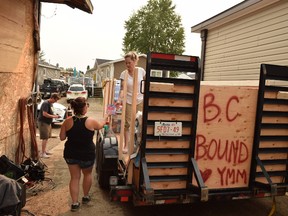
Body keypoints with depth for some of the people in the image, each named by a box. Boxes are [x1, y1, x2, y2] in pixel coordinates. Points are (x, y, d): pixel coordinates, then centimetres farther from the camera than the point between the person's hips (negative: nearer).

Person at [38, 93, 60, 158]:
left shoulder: (51, 104, 11)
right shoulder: (46, 103, -19)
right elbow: (44, 114, -26)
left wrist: (54, 115, 4)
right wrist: (54, 116, -20)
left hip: (48, 122, 10)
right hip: (43, 122, -10)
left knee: (47, 137, 16)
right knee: (45, 138, -8)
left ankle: (44, 150, 28)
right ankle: (42, 153, -3)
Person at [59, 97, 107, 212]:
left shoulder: (67, 121, -10)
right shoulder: (91, 121, -15)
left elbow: (62, 137, -2)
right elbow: (100, 125, 7)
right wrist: (105, 120, 28)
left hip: (71, 154, 2)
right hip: (87, 154, -2)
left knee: (74, 177, 14)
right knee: (87, 174, 23)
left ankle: (75, 203, 16)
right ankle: (86, 197, 37)